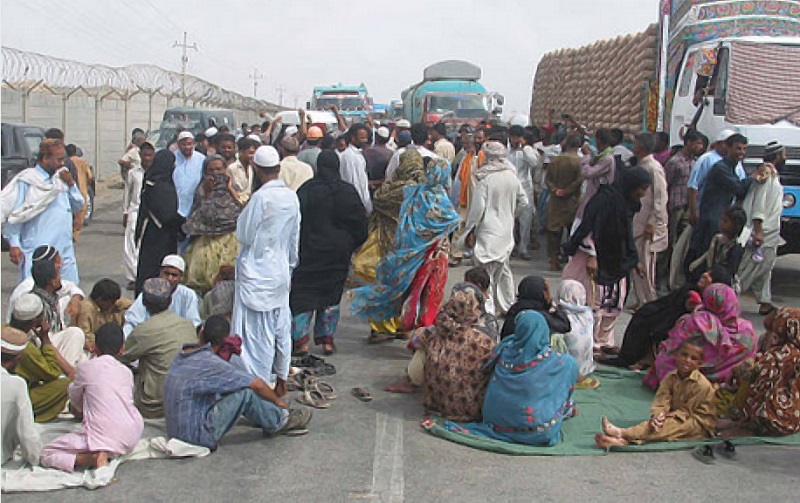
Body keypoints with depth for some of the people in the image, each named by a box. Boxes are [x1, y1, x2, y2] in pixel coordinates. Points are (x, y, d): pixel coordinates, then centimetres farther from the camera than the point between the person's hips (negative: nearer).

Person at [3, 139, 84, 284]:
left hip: (64, 250, 7)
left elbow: (78, 206, 14)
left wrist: (71, 184, 0)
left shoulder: (62, 178, 11)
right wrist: (14, 244, -14)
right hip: (37, 254, -7)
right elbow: (14, 215, -8)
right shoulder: (27, 180, -8)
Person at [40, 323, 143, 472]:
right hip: (132, 436, 5)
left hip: (102, 436, -4)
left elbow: (74, 398, 21)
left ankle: (93, 457, -17)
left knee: (46, 455, 7)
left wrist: (82, 408, 47)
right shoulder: (126, 372, 14)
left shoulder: (85, 368, 6)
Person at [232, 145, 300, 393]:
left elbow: (244, 235, -11)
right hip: (281, 271, 7)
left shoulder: (260, 198, -19)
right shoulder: (292, 197, 1)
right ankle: (281, 380, 28)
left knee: (257, 330, -1)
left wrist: (244, 210, 4)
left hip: (256, 273, -7)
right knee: (280, 327, 16)